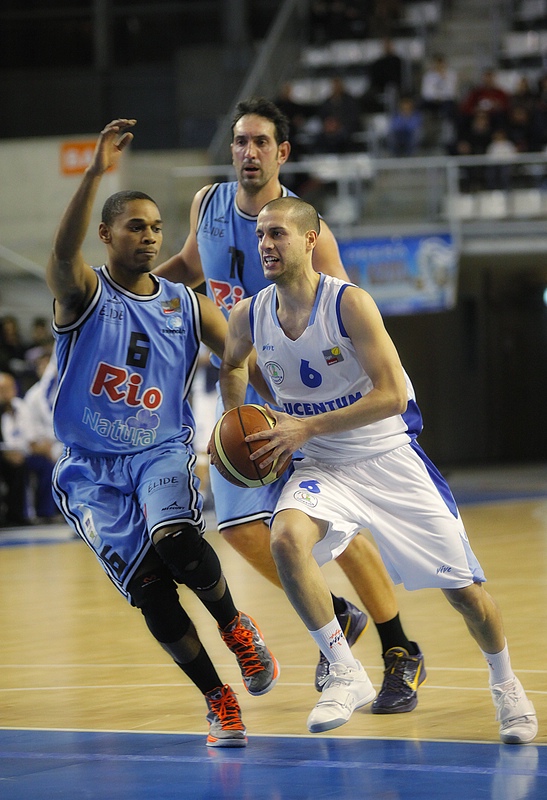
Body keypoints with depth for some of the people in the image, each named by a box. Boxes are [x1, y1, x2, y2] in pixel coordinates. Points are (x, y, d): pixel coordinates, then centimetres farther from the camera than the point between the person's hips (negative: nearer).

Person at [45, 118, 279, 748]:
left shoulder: (187, 307, 6)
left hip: (162, 453, 1)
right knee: (150, 591, -10)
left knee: (178, 543, -30)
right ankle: (218, 701, 5)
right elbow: (63, 251, -29)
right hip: (91, 468, -1)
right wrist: (96, 172, -42)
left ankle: (233, 624, -1)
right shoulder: (82, 291, -5)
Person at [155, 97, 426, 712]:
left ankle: (401, 654, 5)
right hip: (241, 394, 5)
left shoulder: (307, 229, -17)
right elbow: (190, 264, 21)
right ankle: (336, 617, 20)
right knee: (241, 528, -2)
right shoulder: (208, 204, 0)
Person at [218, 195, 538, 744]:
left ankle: (505, 683, 32)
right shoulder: (248, 317, -6)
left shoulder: (349, 303, -20)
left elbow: (392, 394, -23)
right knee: (286, 540, -30)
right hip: (322, 468, 3)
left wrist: (306, 428, -26)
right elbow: (231, 365, 19)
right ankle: (346, 676, -16)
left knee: (461, 585, 2)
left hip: (390, 458, -3)